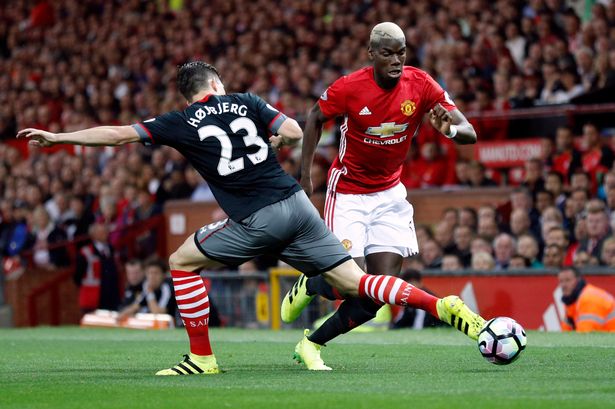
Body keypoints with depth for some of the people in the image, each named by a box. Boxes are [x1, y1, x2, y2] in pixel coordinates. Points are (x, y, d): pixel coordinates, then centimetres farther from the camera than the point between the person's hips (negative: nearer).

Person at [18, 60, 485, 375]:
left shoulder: (181, 124, 6)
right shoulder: (246, 103, 14)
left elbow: (117, 134, 7)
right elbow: (295, 132, 7)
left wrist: (55, 137, 16)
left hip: (256, 221, -4)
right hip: (297, 203, 4)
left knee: (182, 262, 15)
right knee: (353, 282, 6)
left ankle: (201, 357, 12)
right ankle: (443, 306, -10)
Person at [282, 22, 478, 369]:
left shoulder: (421, 85, -12)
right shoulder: (349, 88, -18)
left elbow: (470, 133, -14)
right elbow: (316, 118, 3)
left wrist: (449, 129, -37)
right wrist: (306, 172, -3)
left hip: (390, 194, 3)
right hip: (348, 193, -3)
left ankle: (313, 344, 13)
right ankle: (308, 287, 23)